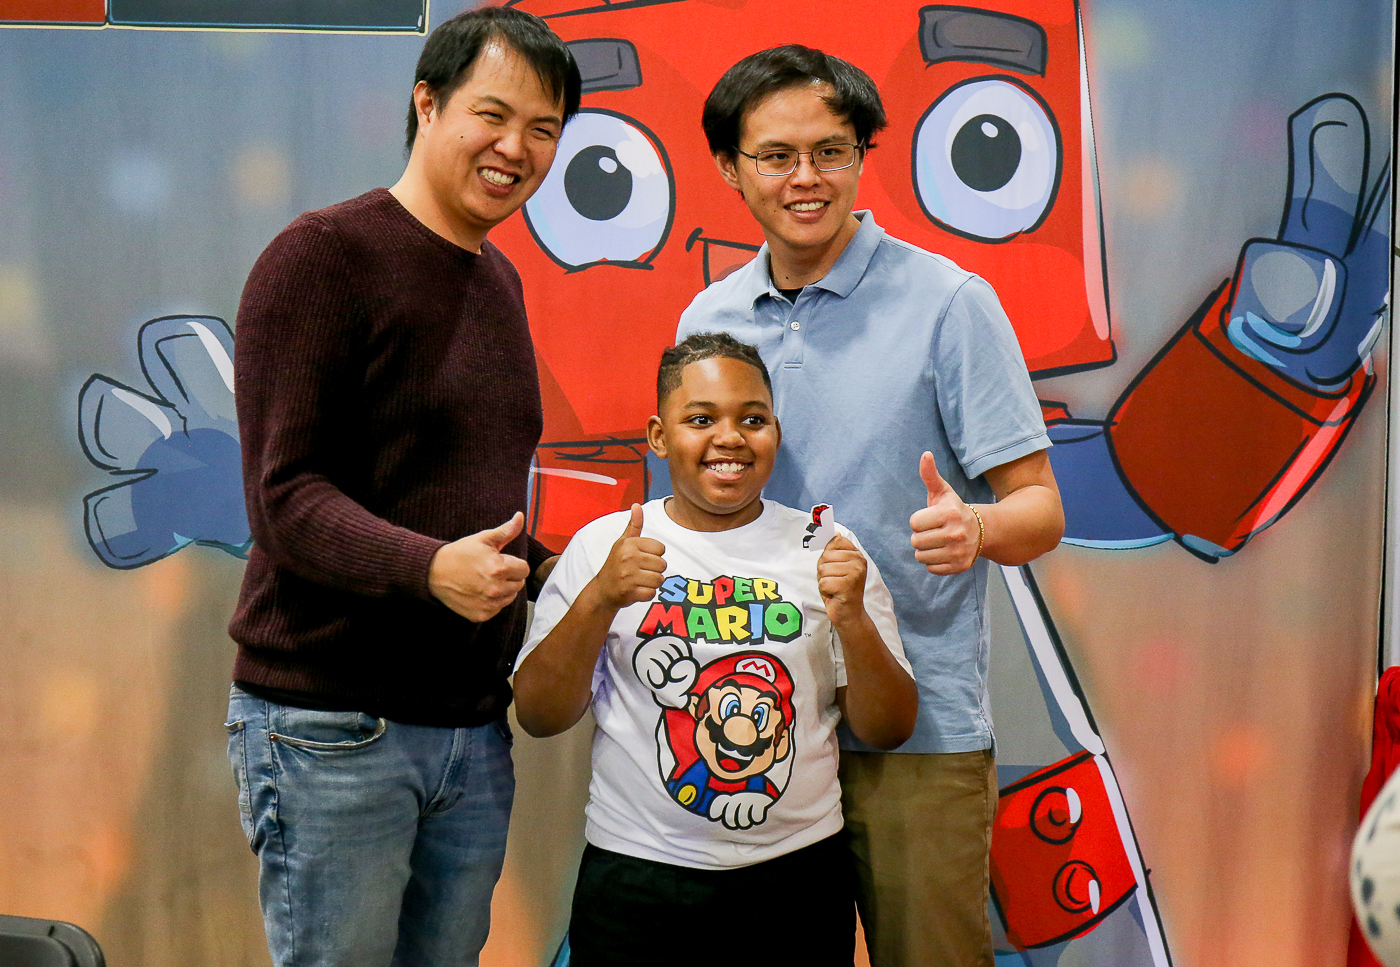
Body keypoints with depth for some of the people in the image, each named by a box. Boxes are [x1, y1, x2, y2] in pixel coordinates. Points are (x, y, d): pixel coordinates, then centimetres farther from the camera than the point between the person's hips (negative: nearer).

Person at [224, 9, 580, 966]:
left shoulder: (499, 279, 16)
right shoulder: (322, 255, -9)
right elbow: (285, 494, -16)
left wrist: (558, 572, 8)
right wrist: (432, 567, -29)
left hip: (474, 725, 7)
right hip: (332, 724, -7)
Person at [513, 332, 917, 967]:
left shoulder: (826, 550, 2)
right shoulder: (600, 545, 0)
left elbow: (889, 730, 1)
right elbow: (538, 717, -3)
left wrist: (853, 621, -16)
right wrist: (599, 600, -17)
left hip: (799, 874, 1)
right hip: (637, 881, 0)